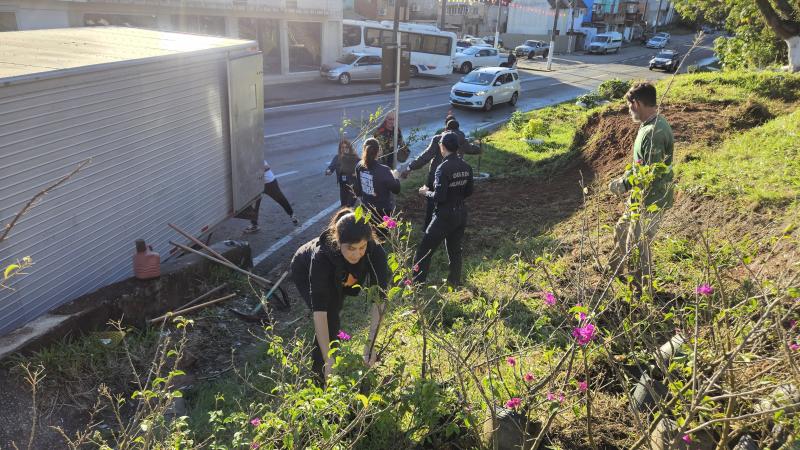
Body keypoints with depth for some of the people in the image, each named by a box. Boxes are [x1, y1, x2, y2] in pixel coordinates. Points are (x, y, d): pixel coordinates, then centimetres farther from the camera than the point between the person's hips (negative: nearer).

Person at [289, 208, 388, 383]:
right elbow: (319, 311, -45)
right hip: (305, 272, -3)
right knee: (329, 318, -18)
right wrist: (328, 360, -47)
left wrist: (371, 344, -42)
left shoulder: (375, 252, -37)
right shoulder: (321, 255, -44)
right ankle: (320, 374, 2)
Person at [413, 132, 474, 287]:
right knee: (455, 249, 20)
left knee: (424, 251, 2)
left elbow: (439, 196, -22)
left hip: (445, 215, -7)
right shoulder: (466, 167, 1)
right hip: (461, 214, 7)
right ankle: (455, 282, 30)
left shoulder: (443, 168, -20)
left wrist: (426, 192, -4)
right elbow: (468, 192, 10)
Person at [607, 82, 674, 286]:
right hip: (643, 196, 10)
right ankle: (613, 269, 42)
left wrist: (624, 184, -18)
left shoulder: (654, 133, -27)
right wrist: (627, 176, 10)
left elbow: (653, 173, -28)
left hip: (651, 200, -10)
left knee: (637, 244, 4)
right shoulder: (653, 124, 6)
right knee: (622, 229, 24)